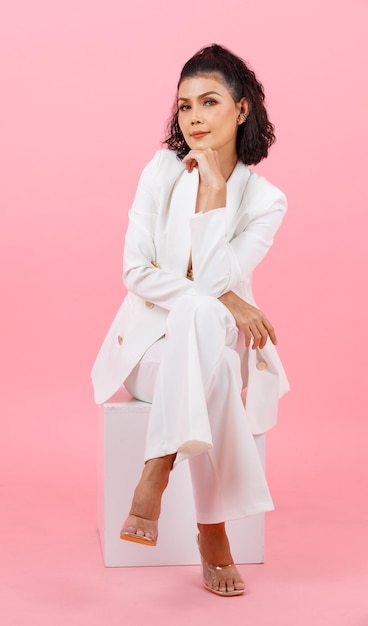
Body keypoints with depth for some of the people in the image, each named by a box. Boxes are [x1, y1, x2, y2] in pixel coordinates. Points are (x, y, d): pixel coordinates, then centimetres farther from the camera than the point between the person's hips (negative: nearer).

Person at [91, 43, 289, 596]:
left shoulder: (265, 201, -4)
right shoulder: (163, 170, -2)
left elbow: (218, 279, -16)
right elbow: (136, 272, -7)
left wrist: (218, 192, -18)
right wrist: (221, 299, -19)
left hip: (222, 345, 0)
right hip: (152, 342, 0)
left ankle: (157, 475, -30)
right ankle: (212, 532, -34)